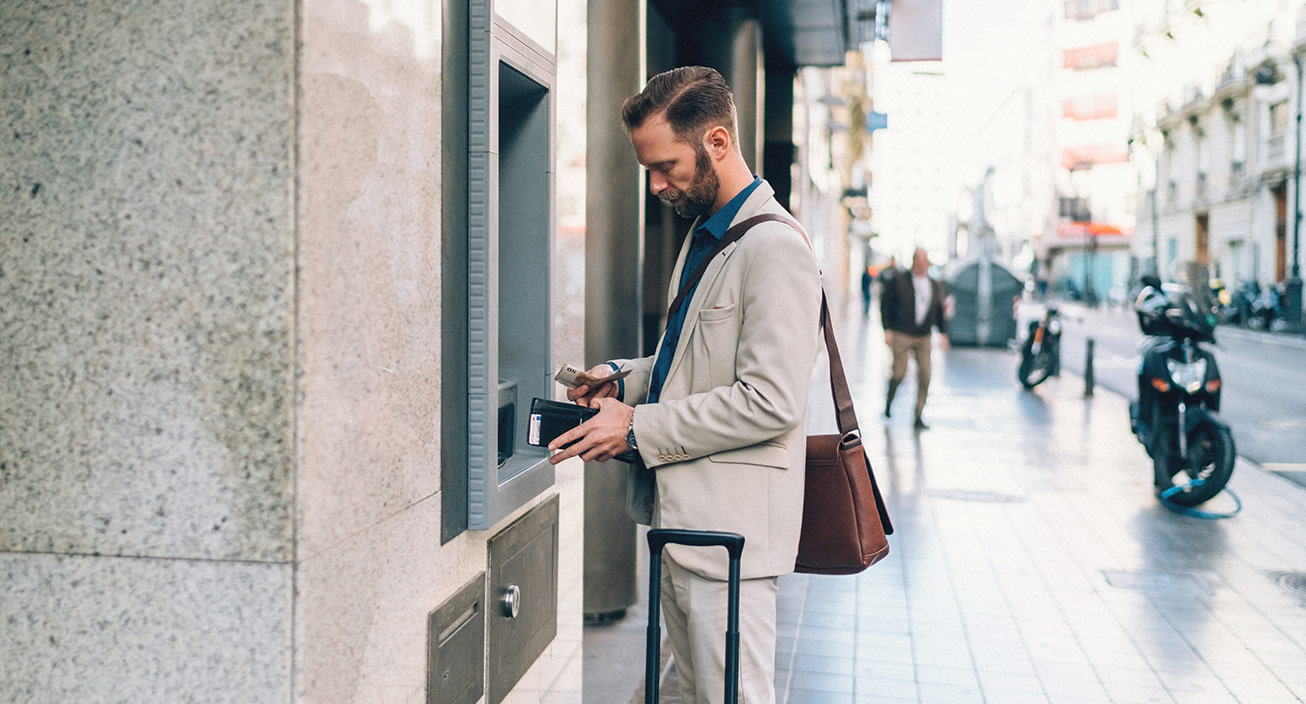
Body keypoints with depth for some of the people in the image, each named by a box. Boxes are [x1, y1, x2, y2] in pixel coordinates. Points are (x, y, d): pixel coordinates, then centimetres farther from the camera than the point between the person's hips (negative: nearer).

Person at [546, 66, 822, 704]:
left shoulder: (774, 249, -17)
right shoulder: (702, 235, 16)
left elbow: (770, 401, -24)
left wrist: (638, 427, -18)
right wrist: (625, 377, 9)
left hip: (730, 526, -10)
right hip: (681, 517, 10)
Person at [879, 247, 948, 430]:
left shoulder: (935, 285, 11)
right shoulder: (898, 281, -2)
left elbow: (939, 310, 17)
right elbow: (885, 304, -2)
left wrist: (943, 333, 8)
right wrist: (887, 330, -8)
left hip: (923, 338, 3)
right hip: (901, 335, -3)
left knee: (924, 375, -5)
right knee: (899, 373, -6)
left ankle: (918, 417, 2)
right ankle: (889, 397, 28)